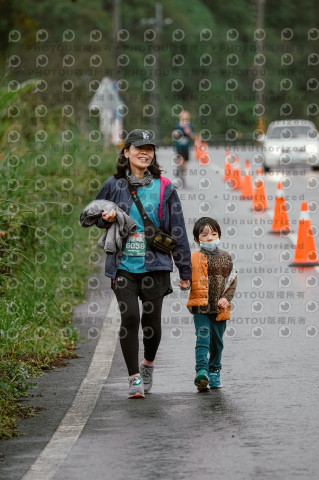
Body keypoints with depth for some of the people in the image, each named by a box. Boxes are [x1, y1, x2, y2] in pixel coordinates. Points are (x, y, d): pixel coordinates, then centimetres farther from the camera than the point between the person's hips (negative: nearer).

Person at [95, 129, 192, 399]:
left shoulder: (164, 188, 2)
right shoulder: (114, 185, 3)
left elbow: (177, 231, 5)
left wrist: (185, 270, 3)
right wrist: (106, 219, -6)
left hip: (155, 265, 0)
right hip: (123, 264, 0)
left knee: (152, 320, 5)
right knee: (130, 317, -10)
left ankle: (148, 364, 34)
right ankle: (134, 378, -1)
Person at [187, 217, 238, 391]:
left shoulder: (225, 257, 7)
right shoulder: (195, 258, -1)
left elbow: (232, 280, 9)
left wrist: (227, 298, -5)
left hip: (220, 309, 3)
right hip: (201, 307, -3)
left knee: (217, 342, 11)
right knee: (203, 338, -15)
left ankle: (214, 372, 26)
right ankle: (202, 371, -23)